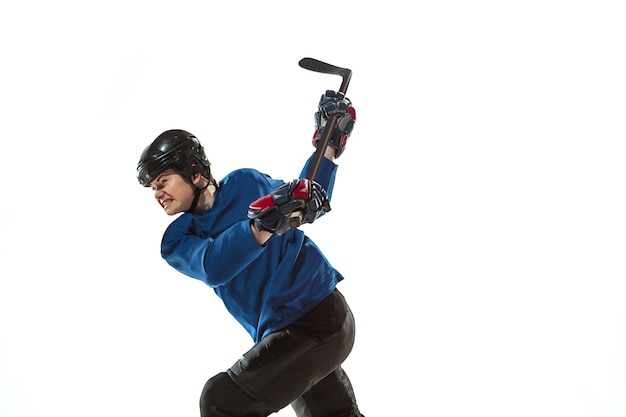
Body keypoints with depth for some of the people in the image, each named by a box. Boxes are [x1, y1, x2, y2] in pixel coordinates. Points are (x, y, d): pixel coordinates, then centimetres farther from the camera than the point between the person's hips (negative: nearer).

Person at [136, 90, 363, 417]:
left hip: (321, 314, -6)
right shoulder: (178, 240, 8)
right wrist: (264, 225, -31)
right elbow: (213, 267, -17)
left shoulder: (245, 183, 0)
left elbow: (308, 207, 18)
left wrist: (330, 144, 9)